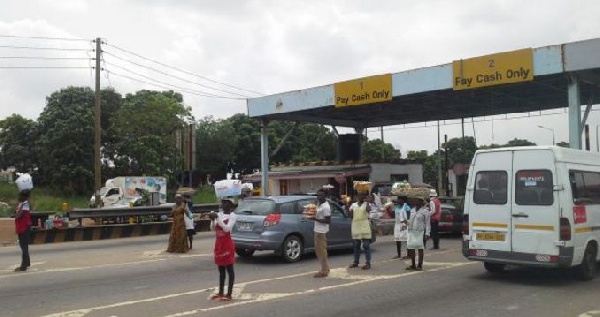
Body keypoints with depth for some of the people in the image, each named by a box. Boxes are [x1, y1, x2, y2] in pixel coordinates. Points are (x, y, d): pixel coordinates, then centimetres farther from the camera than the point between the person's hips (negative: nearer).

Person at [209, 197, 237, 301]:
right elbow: (212, 228, 6)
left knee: (229, 269, -2)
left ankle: (229, 294, 0)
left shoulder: (232, 216, -10)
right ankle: (221, 292, 20)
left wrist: (218, 218, -24)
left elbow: (227, 228, -22)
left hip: (227, 244, -7)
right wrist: (213, 219, -12)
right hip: (219, 244, 7)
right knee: (221, 270, 13)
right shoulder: (219, 214, 8)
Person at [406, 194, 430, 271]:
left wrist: (427, 233, -12)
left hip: (420, 232, -6)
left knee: (420, 248, -1)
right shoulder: (412, 210, 16)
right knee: (411, 247, 5)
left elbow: (427, 223, -5)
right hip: (412, 231, 6)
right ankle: (412, 265, 15)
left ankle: (419, 265, 6)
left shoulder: (425, 211, -2)